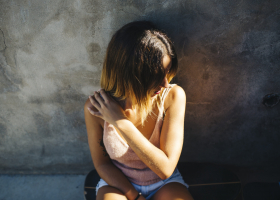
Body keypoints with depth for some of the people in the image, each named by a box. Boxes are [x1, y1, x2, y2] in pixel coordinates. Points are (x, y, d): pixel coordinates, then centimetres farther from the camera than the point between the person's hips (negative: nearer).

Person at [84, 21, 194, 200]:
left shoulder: (173, 96, -21)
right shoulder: (96, 107, -19)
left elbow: (165, 168, -22)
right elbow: (102, 163, -5)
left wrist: (121, 122, -28)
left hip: (165, 183, 1)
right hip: (118, 182, 0)